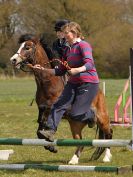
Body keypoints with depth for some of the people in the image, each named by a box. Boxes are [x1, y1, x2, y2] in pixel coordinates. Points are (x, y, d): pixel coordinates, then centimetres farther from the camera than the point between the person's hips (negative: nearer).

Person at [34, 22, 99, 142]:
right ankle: (50, 131, -22)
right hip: (73, 83, 8)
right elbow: (61, 71, 20)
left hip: (88, 84, -8)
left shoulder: (83, 45, -9)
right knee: (59, 105, -14)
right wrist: (43, 69, 12)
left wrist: (77, 70, -41)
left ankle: (91, 114, 21)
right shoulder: (69, 51, 18)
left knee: (75, 115, -10)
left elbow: (89, 64, -23)